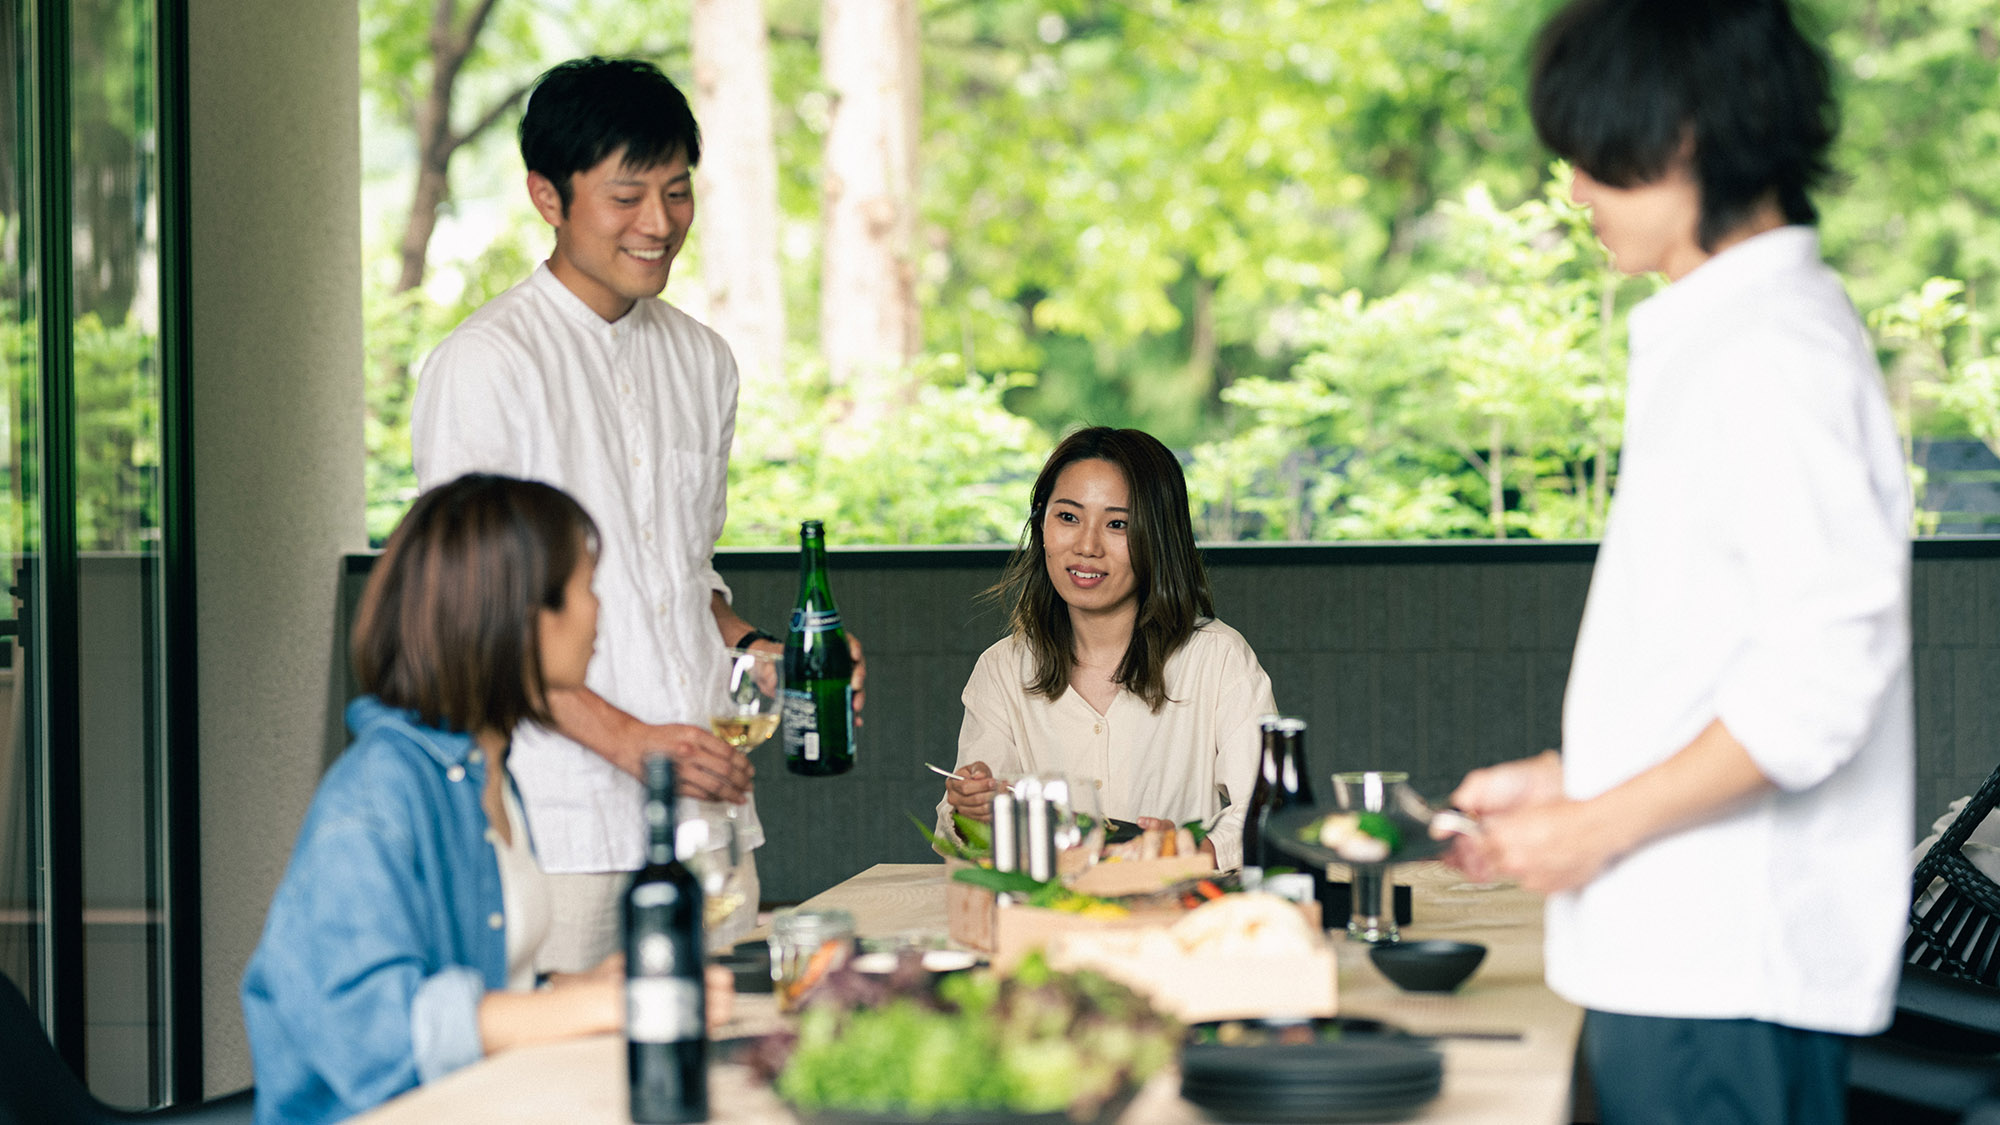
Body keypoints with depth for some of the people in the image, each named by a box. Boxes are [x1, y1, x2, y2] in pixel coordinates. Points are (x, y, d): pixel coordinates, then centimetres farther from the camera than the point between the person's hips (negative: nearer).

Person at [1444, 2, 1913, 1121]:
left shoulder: (1777, 353, -15)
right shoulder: (1718, 336, 16)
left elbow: (1822, 677, -21)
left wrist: (1597, 826, -15)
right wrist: (1569, 778, 17)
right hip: (1682, 948, 10)